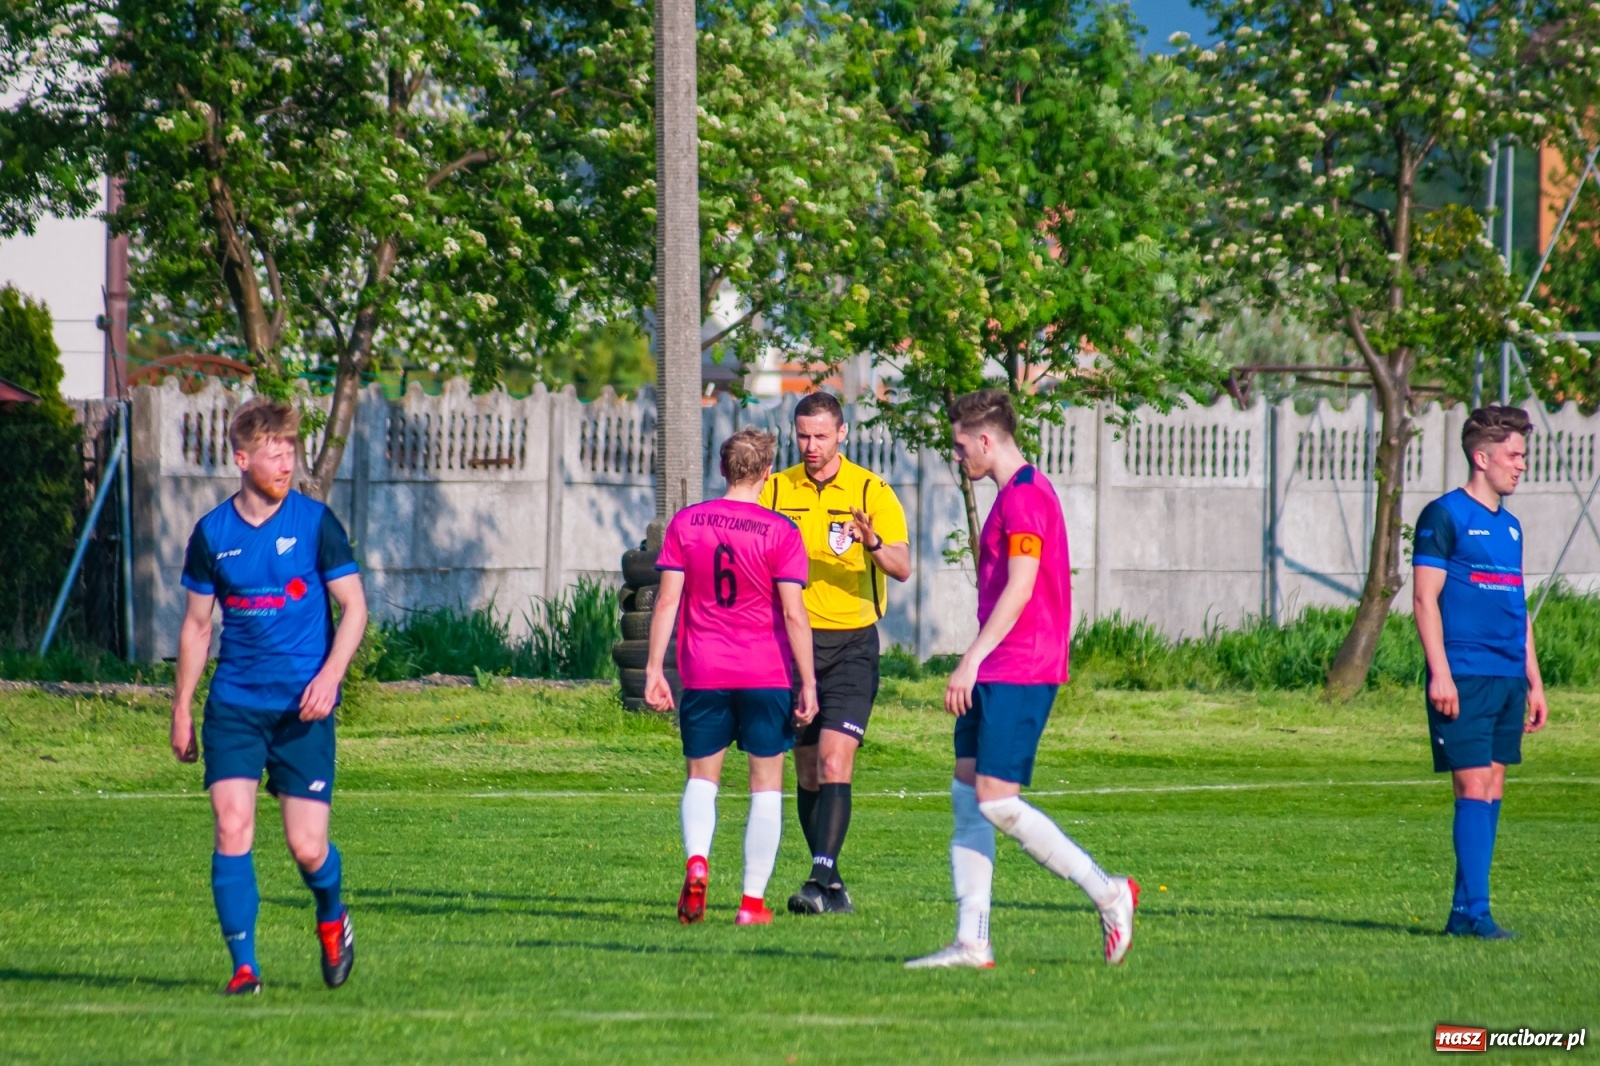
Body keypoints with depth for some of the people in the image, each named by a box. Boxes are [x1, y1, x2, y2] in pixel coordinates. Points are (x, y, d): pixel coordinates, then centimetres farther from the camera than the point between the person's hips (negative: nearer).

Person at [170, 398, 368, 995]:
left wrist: (330, 676, -15)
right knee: (232, 828, -12)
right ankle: (244, 966, -5)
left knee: (307, 846, -3)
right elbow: (197, 624, 14)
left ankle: (332, 917, 30)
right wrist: (181, 709, 13)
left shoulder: (315, 523, -2)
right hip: (233, 705, 2)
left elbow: (354, 607, 1)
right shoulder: (212, 533, 5)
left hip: (303, 706, -2)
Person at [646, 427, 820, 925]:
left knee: (701, 777, 13)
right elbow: (793, 612, -9)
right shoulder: (781, 532, -6)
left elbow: (667, 599, -2)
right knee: (766, 784, 7)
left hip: (703, 673, 2)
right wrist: (808, 683, -6)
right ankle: (753, 899, 5)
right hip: (767, 674, -2)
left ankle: (697, 862, -14)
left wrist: (655, 669, 2)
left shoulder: (685, 524, 1)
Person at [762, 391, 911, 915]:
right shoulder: (776, 490, 7)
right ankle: (830, 885, 16)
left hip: (850, 642, -4)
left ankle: (822, 879, -22)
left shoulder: (872, 492, -3)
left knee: (834, 762, -16)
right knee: (807, 770, 7)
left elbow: (902, 568, -11)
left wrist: (873, 544, -32)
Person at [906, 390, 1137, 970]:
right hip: (995, 676, 11)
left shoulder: (1024, 496, -14)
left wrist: (971, 661, -20)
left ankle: (1106, 892, -3)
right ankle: (971, 942, 5)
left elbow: (1019, 589, -20)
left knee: (997, 802, -12)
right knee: (967, 796, 6)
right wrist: (975, 665, 24)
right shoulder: (1017, 494, 19)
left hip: (1015, 675, -11)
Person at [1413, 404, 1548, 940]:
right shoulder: (1444, 515, -5)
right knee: (1474, 787, -12)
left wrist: (1534, 683, 20)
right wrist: (1440, 674, -16)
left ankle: (1463, 911, 10)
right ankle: (1474, 911, -13)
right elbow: (1425, 598, -9)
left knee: (1492, 789, 6)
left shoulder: (1509, 525, 18)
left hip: (1508, 678, 8)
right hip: (1464, 676, -8)